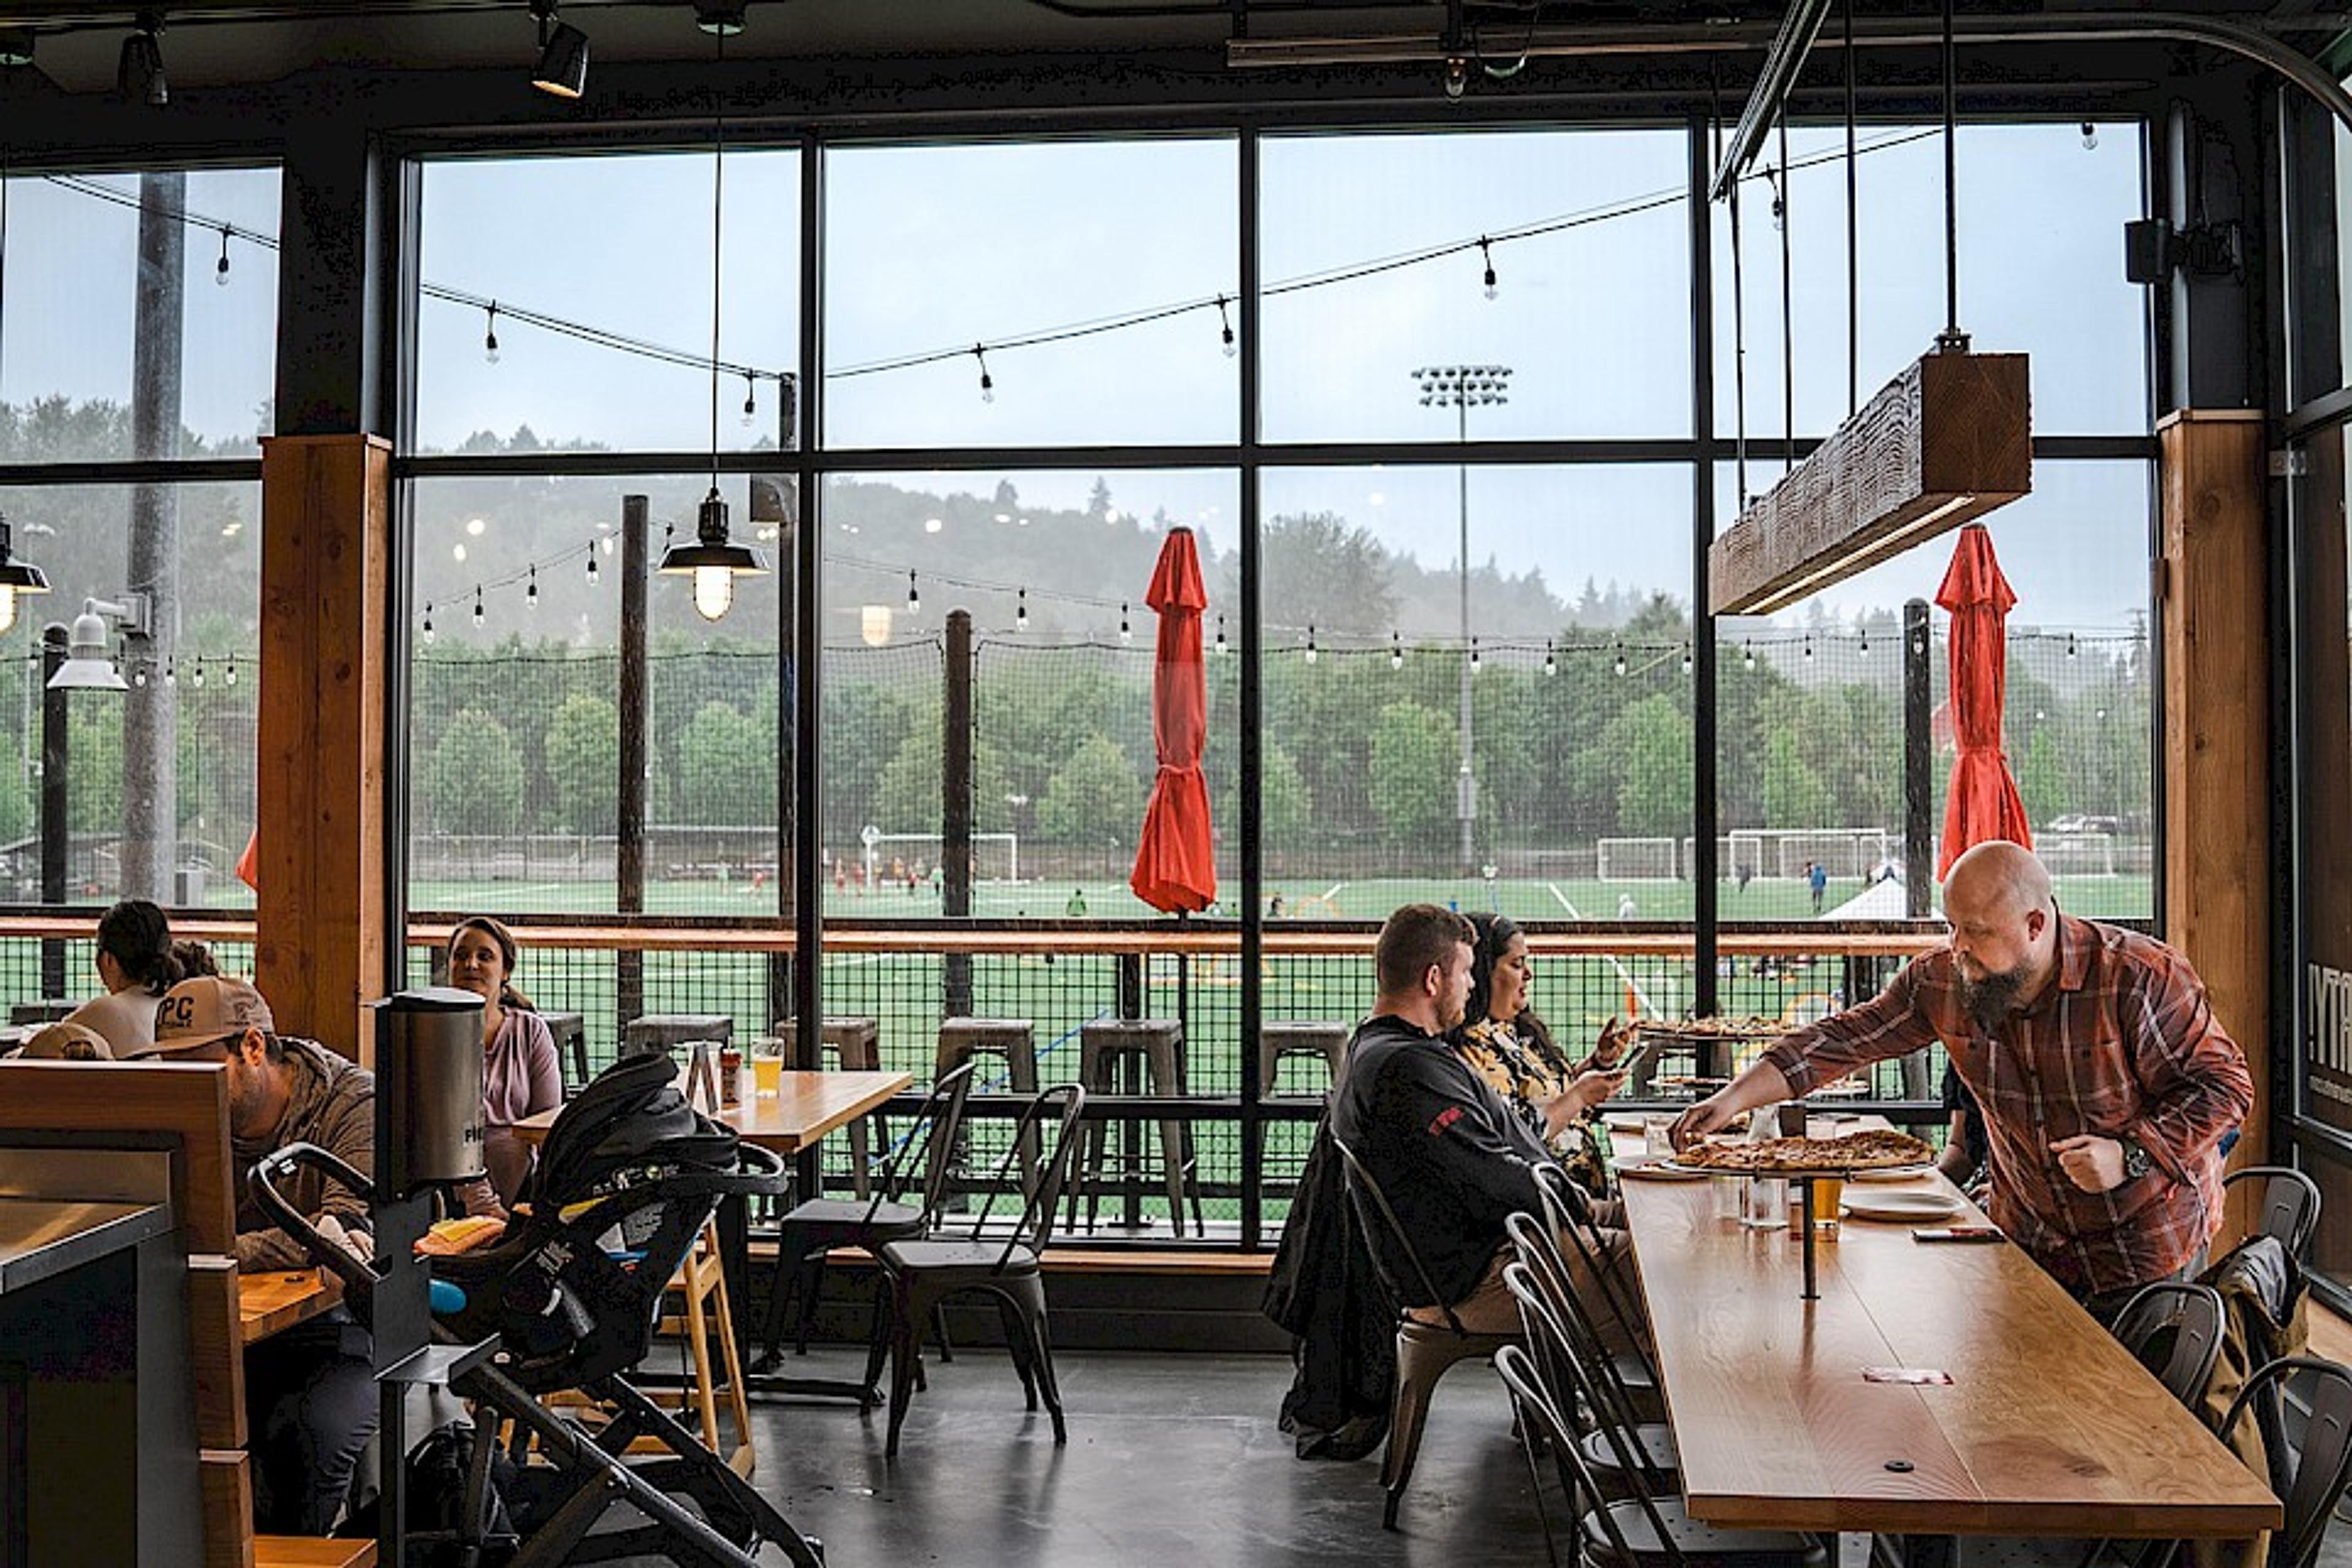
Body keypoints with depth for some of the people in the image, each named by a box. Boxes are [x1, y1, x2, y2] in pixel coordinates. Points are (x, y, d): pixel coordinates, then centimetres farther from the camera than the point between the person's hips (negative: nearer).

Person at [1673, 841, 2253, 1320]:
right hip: (2030, 1238, 4)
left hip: (2147, 1246, -4)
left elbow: (2225, 1086, -14)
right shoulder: (1941, 980, -8)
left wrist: (2130, 1156, -27)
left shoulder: (2139, 978, -21)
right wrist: (1735, 1099, -15)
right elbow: (1846, 1039, -6)